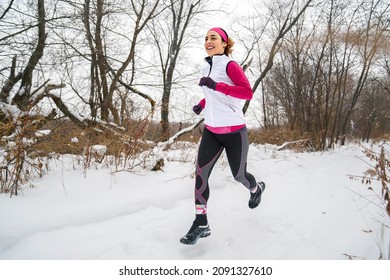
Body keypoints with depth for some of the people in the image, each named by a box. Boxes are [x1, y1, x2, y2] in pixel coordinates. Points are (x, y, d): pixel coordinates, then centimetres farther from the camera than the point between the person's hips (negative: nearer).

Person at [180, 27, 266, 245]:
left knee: (238, 175, 9)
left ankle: (257, 188, 45)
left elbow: (248, 93, -22)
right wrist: (202, 104, 11)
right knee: (201, 173, -8)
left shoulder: (230, 65, -10)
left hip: (234, 132, -6)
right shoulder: (208, 69, 11)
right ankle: (201, 224, 1)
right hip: (211, 131, 6)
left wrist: (216, 86, -27)